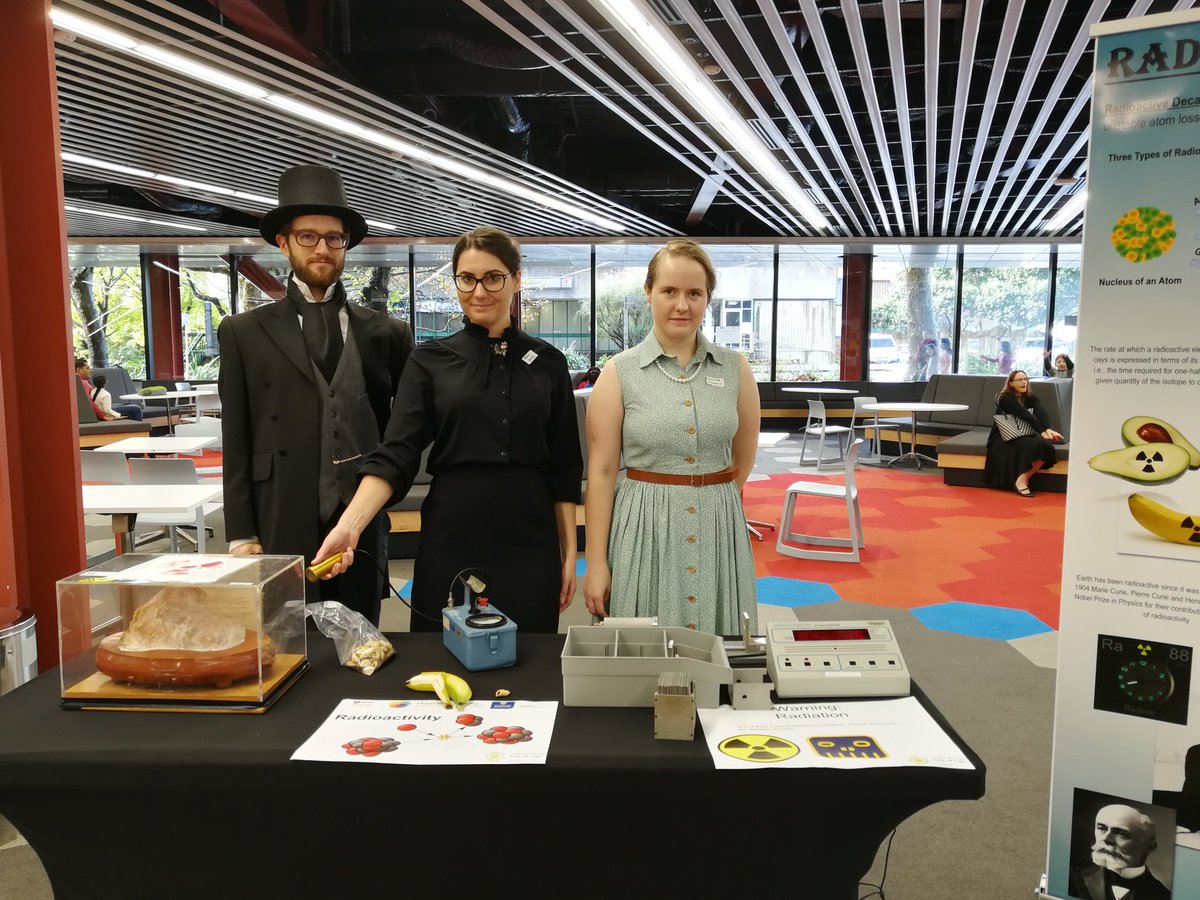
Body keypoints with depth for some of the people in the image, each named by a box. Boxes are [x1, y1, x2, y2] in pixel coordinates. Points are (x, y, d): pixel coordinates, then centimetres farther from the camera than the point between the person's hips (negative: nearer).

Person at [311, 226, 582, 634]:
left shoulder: (548, 362, 5)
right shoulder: (430, 360, 2)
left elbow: (564, 467, 7)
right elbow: (395, 454, -6)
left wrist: (569, 553, 4)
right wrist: (350, 524, -22)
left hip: (529, 547, 1)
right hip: (451, 545, -1)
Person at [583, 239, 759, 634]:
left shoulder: (735, 368, 3)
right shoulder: (620, 372, -4)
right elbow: (602, 470, -5)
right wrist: (596, 563, -7)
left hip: (719, 528, 2)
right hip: (643, 528, -2)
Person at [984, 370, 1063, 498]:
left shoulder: (1031, 398, 6)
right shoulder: (1006, 399, -11)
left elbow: (1041, 413, -14)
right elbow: (1026, 416, -23)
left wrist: (1048, 430, -33)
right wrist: (1042, 432, -33)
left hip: (1023, 436, 6)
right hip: (1003, 438, -6)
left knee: (1046, 445, -23)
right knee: (1032, 444, -32)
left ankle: (1023, 480, -15)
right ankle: (1021, 481, -23)